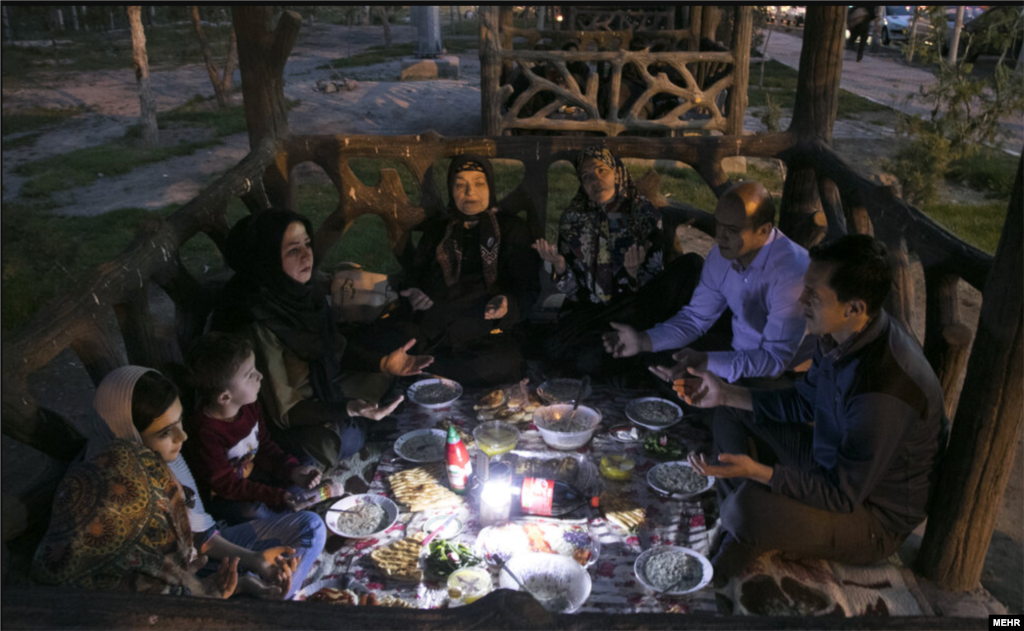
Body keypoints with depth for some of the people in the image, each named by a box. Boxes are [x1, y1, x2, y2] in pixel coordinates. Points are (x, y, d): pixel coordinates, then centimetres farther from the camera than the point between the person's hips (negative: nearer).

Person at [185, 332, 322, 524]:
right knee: (252, 511, -33)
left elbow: (265, 446, 4)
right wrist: (278, 497, -32)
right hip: (219, 496, -7)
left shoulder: (249, 407, -10)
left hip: (252, 475, 7)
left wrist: (292, 470, -14)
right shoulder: (206, 432, -35)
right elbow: (226, 485, -29)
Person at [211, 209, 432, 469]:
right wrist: (348, 409, -38)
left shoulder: (307, 292, -9)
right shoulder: (258, 326, -31)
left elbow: (336, 347, 7)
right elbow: (283, 411, -24)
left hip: (324, 395, 7)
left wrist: (383, 363, -9)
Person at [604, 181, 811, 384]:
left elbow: (775, 359, -27)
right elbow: (696, 318, 4)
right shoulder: (722, 253, -6)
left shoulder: (791, 271, -28)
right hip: (739, 357, 6)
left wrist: (705, 363, -39)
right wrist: (644, 341, -11)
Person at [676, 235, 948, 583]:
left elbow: (842, 495, -29)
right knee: (730, 412, 8)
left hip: (875, 517, -9)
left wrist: (756, 471, -39)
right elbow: (803, 403, 7)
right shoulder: (844, 335, -9)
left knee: (749, 507, -35)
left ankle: (744, 531, 4)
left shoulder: (881, 393, -37)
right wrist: (726, 394, 1)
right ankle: (735, 539, 7)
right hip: (835, 463, 9)